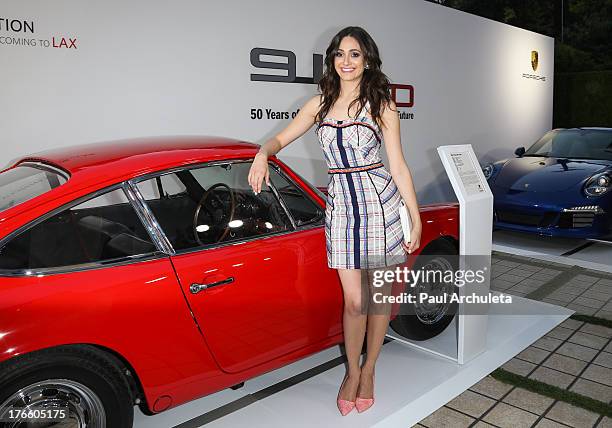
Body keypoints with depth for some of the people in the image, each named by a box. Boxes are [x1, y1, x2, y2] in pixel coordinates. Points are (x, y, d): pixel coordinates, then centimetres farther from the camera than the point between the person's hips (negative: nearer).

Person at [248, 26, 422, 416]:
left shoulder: (381, 105, -1)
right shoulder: (320, 104, 8)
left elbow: (399, 166, -2)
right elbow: (281, 139, 15)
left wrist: (417, 219, -4)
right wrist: (263, 154, -9)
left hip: (380, 202, -1)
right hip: (341, 206, 2)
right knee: (354, 300, 4)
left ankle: (369, 370, 30)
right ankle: (352, 371, 27)